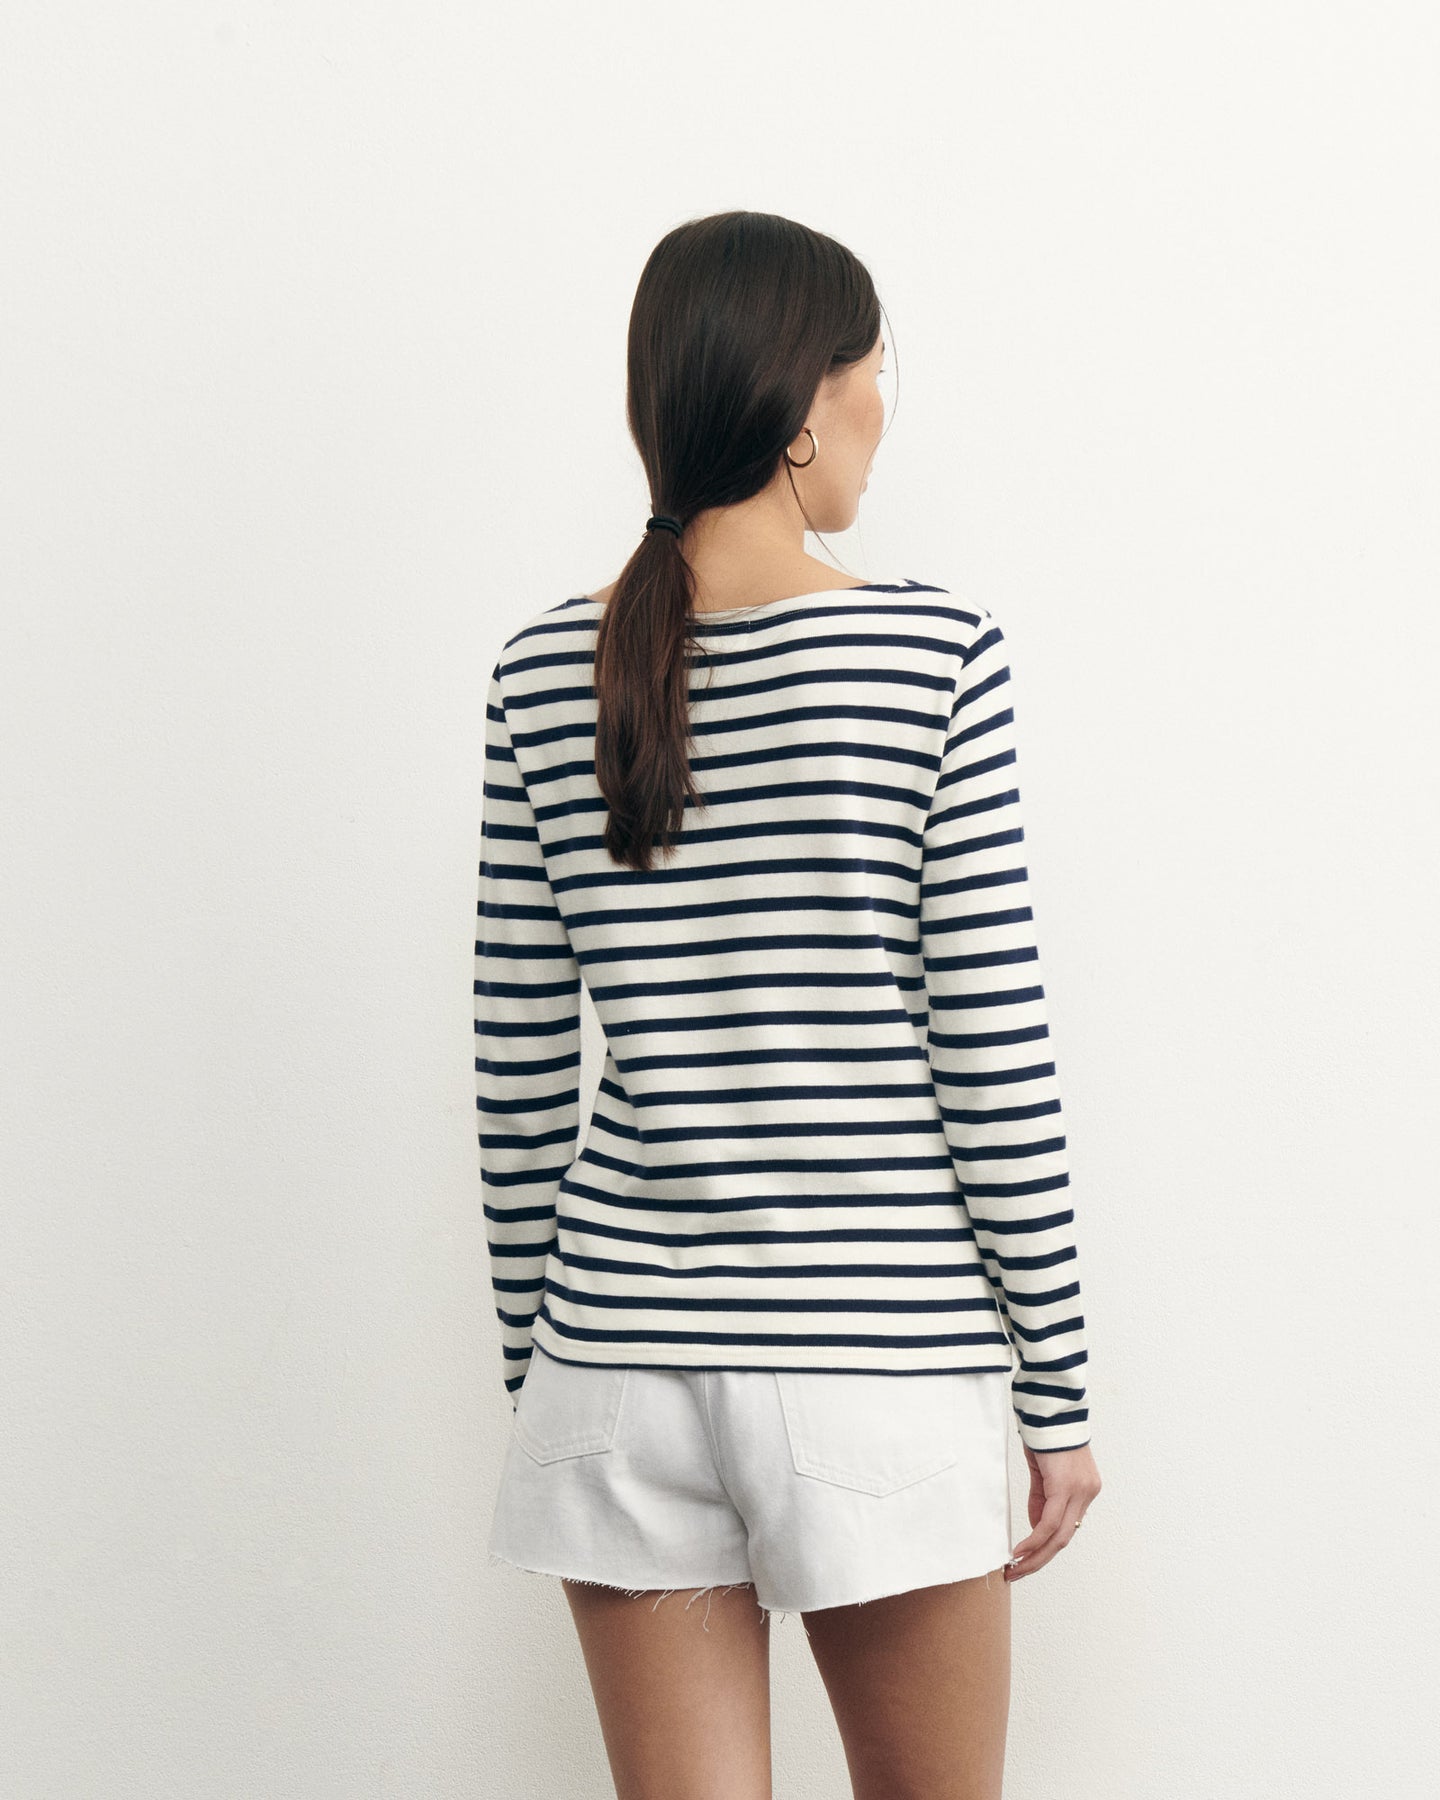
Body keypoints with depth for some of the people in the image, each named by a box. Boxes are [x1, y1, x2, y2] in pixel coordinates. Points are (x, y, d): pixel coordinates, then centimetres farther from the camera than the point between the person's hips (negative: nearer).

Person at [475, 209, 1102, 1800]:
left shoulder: (546, 672, 1)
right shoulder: (933, 654, -8)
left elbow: (519, 1067, 4)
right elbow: (994, 1057, -9)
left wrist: (533, 1354, 14)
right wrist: (1058, 1394, -1)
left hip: (623, 1354, 3)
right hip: (876, 1352, -3)